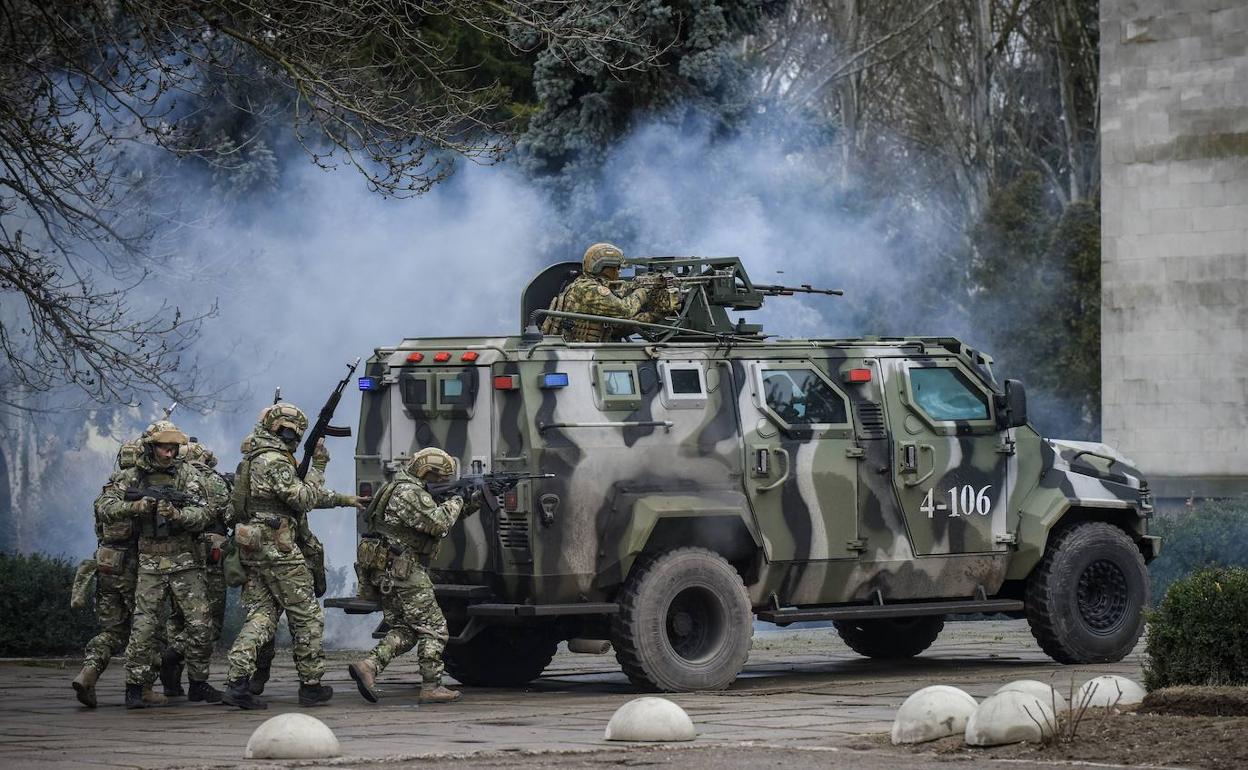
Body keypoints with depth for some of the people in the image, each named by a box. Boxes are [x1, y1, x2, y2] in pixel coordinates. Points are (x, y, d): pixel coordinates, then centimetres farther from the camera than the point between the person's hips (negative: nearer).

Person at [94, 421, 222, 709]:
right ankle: (134, 688, 0)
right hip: (150, 563, -1)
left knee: (200, 623, 0)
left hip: (185, 560, 1)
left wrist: (176, 514, -25)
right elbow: (103, 507, -8)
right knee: (144, 626, -8)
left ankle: (198, 684, 15)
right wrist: (134, 507, -23)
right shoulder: (131, 477, 2)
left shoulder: (186, 474, 1)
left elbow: (203, 515, -7)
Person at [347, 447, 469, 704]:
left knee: (404, 630, 12)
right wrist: (455, 503, -3)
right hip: (405, 570, -10)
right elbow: (438, 523, -20)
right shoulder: (410, 493, -15)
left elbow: (434, 526, 23)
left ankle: (368, 666, -5)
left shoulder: (400, 488, 19)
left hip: (386, 573, 10)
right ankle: (431, 687, -2)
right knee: (433, 628, -2)